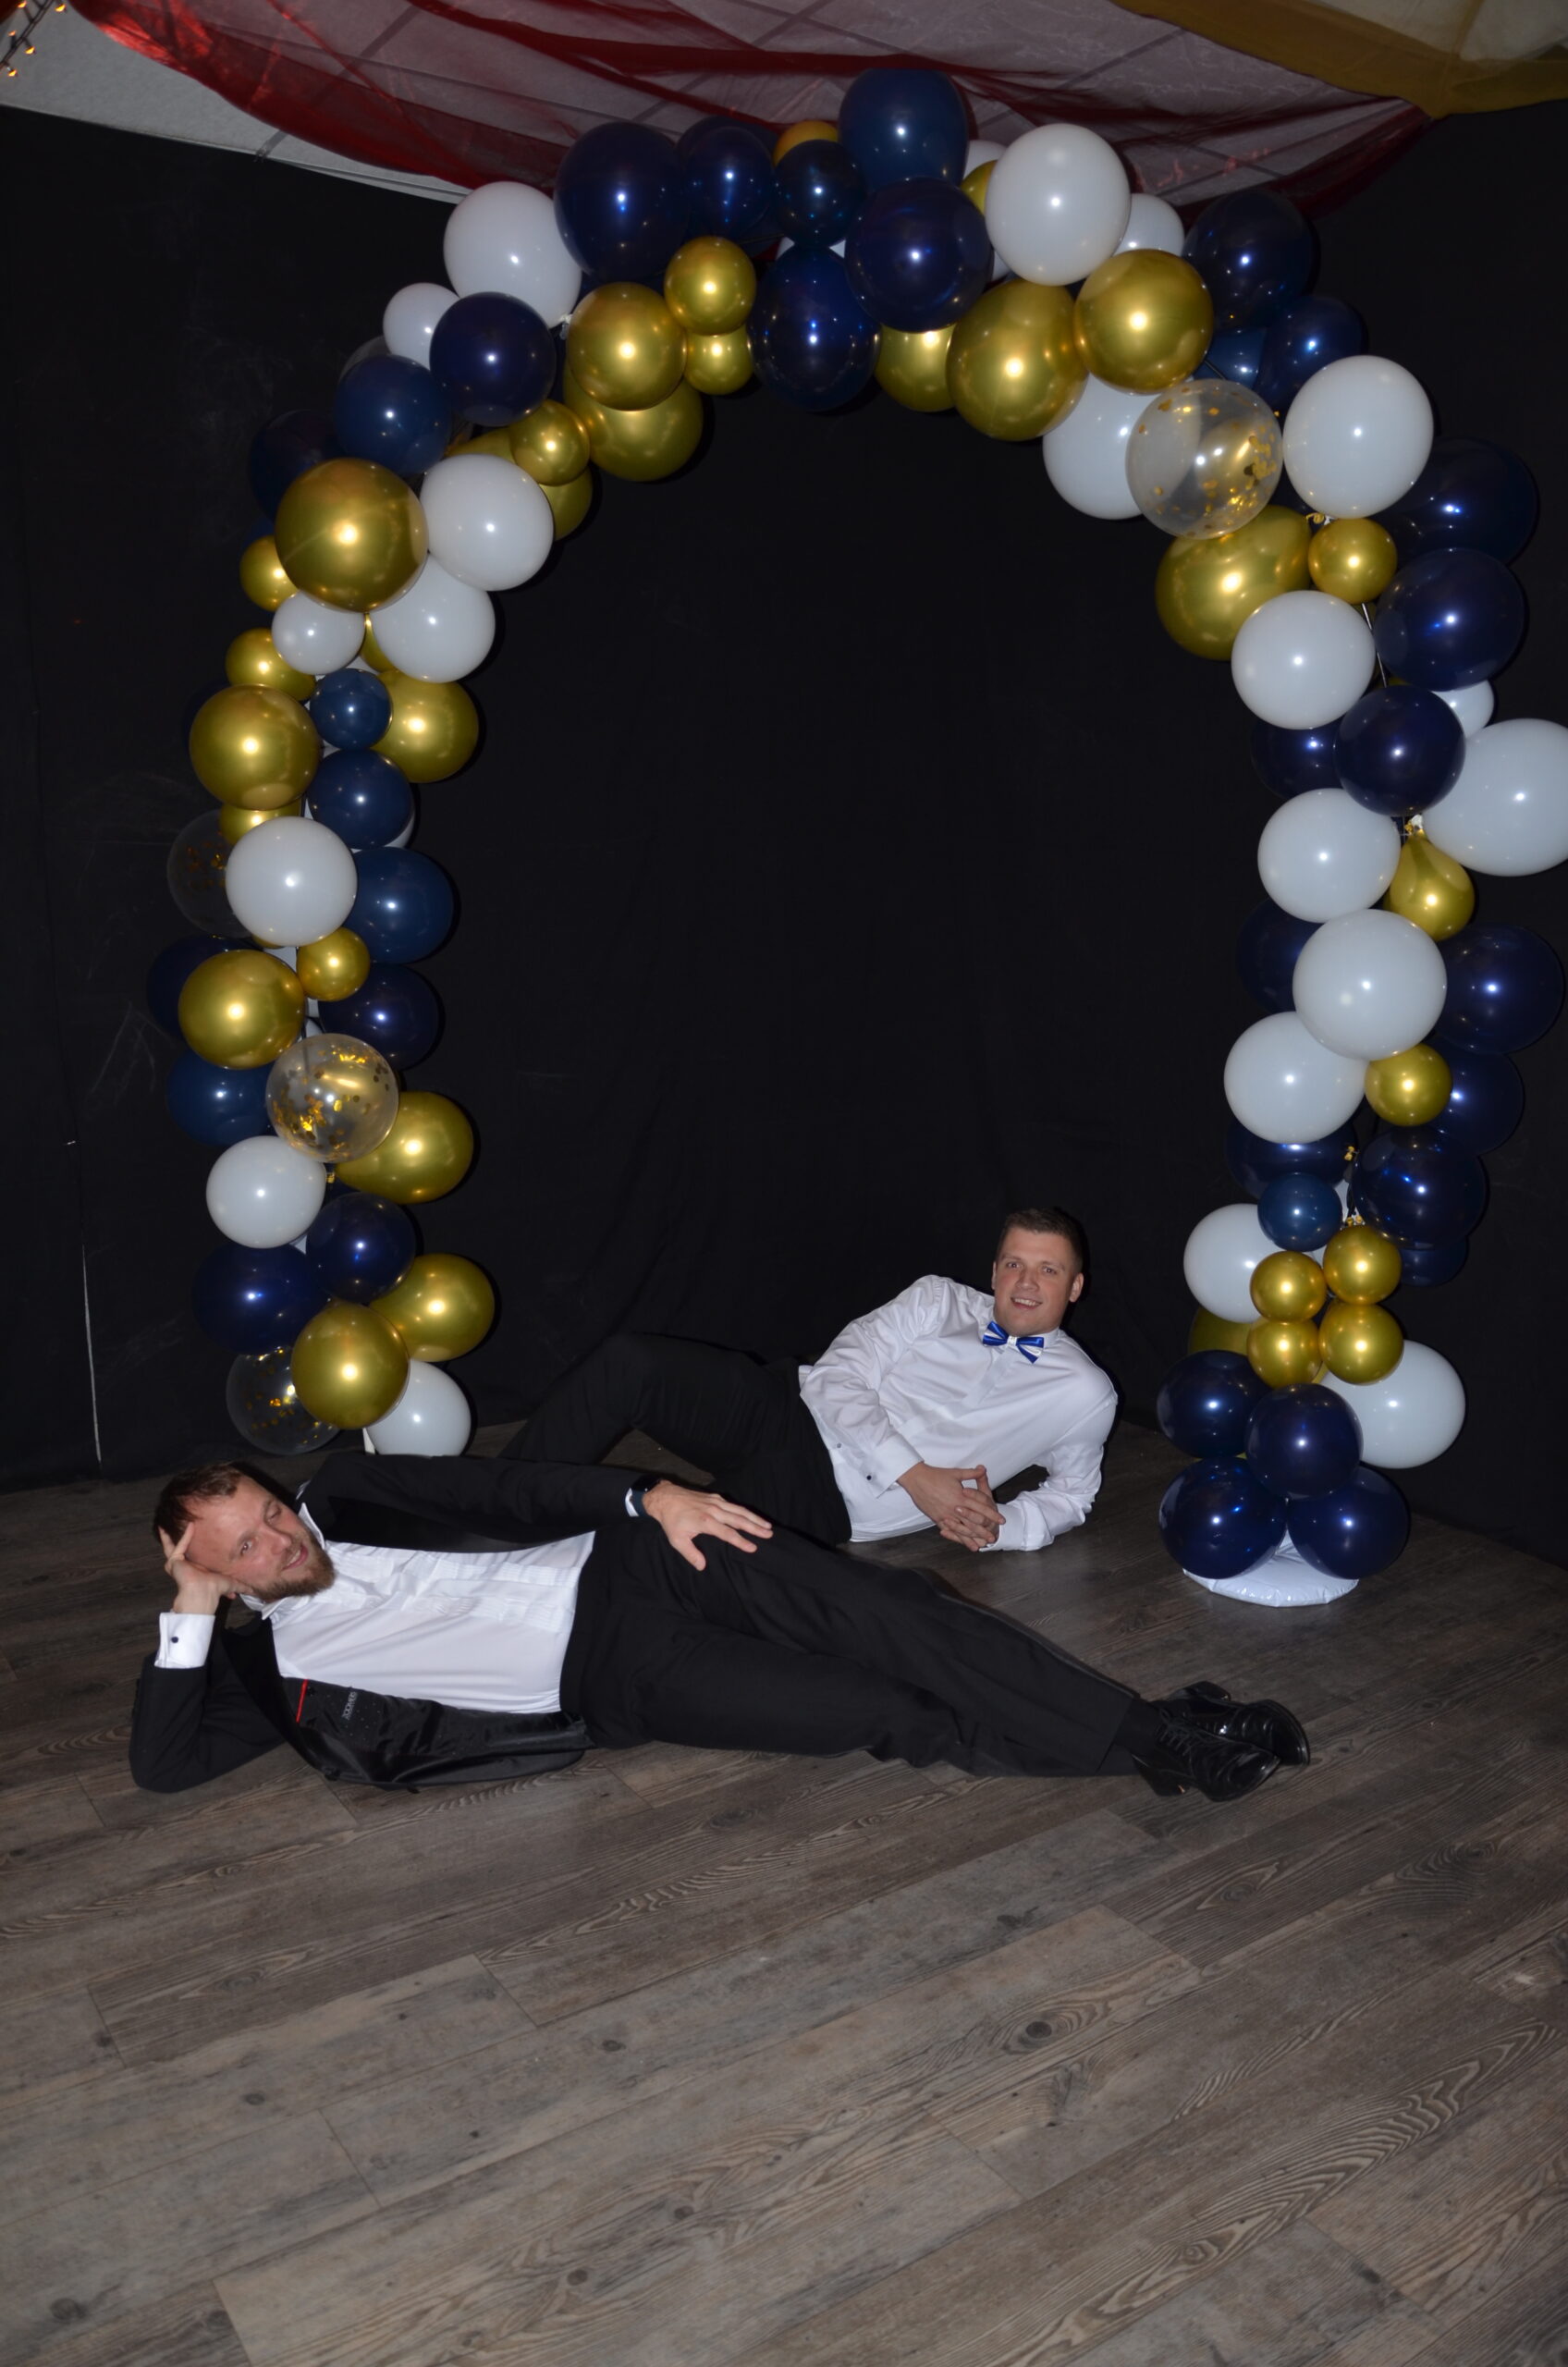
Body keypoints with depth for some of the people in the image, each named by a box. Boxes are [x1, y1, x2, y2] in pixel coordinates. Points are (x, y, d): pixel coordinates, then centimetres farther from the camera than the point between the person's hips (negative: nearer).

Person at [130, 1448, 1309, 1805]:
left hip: (618, 1564, 2)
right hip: (611, 1681, -2)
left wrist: (647, 1499, -11)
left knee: (873, 1612, -21)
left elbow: (514, 1489, 3)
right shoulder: (265, 1664, 9)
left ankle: (1159, 1729, -15)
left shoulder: (350, 1496, 10)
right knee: (885, 1716, -17)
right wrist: (190, 1613, -8)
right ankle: (1158, 1754, -13)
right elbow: (162, 1764, 0)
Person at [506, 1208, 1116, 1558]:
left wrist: (997, 1527, -1)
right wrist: (914, 1477, -12)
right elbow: (840, 1377, 2)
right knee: (630, 1361, -25)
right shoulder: (939, 1300, 11)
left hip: (827, 1500, -2)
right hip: (785, 1409, 3)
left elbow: (1071, 1494, 23)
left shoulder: (1085, 1396, 9)